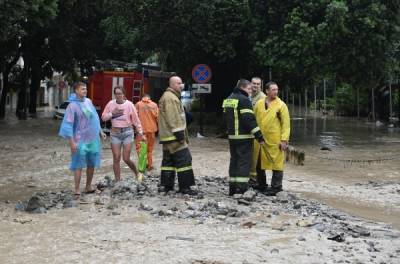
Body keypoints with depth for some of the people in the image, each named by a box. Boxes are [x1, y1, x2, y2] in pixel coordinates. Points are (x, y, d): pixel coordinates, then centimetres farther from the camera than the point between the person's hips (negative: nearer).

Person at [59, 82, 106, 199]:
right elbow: (68, 124, -15)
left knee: (92, 164, 13)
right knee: (79, 165, -3)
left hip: (93, 139, 7)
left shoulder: (88, 101, 6)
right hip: (80, 140, -7)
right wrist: (72, 141, -19)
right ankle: (77, 190, 2)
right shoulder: (73, 105, -13)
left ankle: (88, 187, 26)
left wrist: (100, 132, 19)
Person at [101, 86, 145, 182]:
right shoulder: (111, 104, 1)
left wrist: (140, 133, -1)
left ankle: (137, 173, 21)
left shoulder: (129, 105, -6)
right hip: (115, 133, 2)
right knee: (116, 159, 1)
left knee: (126, 159, -5)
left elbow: (136, 120, -2)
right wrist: (112, 113, -12)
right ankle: (118, 181, 10)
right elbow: (103, 117, 6)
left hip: (127, 132, -2)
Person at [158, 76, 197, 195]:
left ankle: (165, 185, 15)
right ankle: (184, 186, -8)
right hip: (173, 136, -11)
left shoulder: (169, 96, 21)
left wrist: (182, 134, 25)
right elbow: (173, 119, -21)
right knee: (184, 159, -9)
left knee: (168, 160, 12)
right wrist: (179, 134, -22)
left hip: (168, 136, 11)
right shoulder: (170, 97, -14)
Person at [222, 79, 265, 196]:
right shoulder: (244, 100, -14)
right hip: (244, 137, -8)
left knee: (234, 160, 14)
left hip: (232, 136, 8)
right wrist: (259, 135, -19)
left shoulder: (228, 99, 15)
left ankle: (232, 188, 17)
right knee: (244, 162, -6)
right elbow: (249, 120, -21)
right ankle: (241, 188, -10)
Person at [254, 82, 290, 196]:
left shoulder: (281, 105, -4)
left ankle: (275, 186, 8)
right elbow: (254, 120, 13)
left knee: (277, 163, -1)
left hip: (276, 140, -4)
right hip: (262, 138, 4)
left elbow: (286, 123, -7)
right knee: (261, 161, 11)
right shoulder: (259, 104, 6)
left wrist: (284, 140, -13)